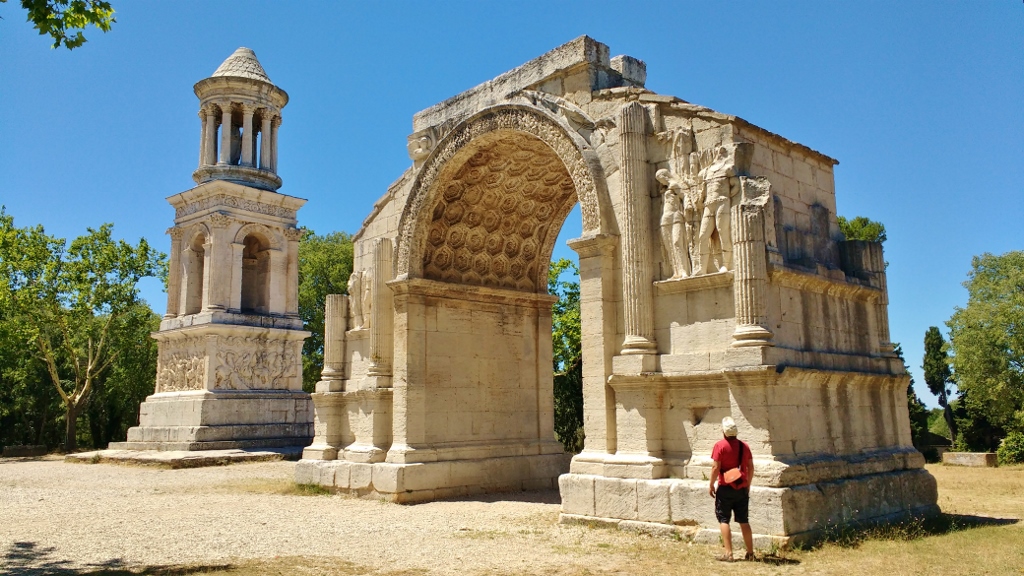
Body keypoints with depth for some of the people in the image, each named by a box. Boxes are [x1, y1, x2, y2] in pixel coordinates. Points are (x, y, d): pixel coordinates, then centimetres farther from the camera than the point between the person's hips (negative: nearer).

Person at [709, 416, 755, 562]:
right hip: (742, 489, 5)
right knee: (744, 521, 13)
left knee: (723, 520, 2)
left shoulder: (720, 445, -10)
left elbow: (716, 467, -13)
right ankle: (750, 553, 17)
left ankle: (728, 553, -4)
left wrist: (711, 485, -2)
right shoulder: (744, 445, 5)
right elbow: (751, 467, 8)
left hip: (725, 488, -5)